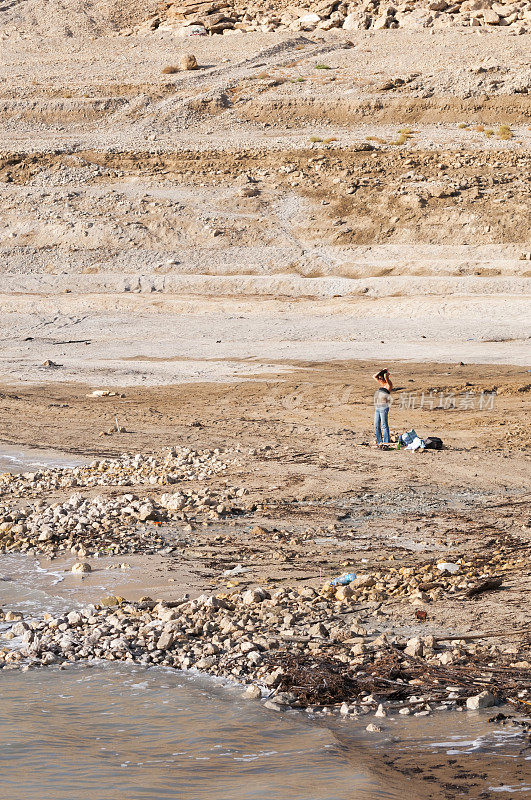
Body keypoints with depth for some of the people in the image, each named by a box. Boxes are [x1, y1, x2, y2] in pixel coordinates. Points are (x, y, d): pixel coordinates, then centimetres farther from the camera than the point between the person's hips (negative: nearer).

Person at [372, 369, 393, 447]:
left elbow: (385, 376, -17)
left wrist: (386, 373, 5)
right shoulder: (381, 385, 20)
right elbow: (374, 376, 26)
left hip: (384, 407, -8)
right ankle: (379, 442, 12)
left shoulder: (388, 385, -2)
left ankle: (386, 442, -8)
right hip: (377, 407, 8)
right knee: (376, 426, 7)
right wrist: (381, 371, 17)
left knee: (384, 425, -8)